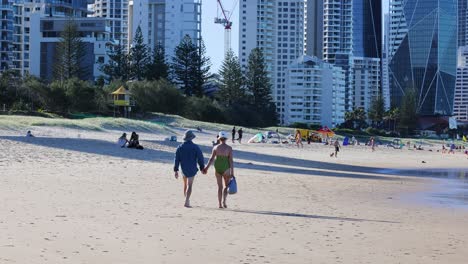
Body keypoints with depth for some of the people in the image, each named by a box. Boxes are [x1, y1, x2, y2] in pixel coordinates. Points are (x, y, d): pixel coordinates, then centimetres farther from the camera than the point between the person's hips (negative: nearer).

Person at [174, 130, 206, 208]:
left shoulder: (180, 147, -3)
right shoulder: (195, 147, -10)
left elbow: (176, 159, -3)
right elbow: (200, 158, -8)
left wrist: (176, 170, 0)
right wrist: (202, 168, 5)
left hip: (183, 169, 3)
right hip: (192, 169, -3)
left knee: (185, 184, 23)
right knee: (189, 185, -3)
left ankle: (186, 198, 30)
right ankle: (186, 202, -13)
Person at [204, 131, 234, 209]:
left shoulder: (216, 147, -1)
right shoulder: (229, 148, -7)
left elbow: (211, 159, -7)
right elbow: (231, 160, -10)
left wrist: (206, 168, -5)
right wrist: (232, 172, -8)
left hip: (217, 168, 2)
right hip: (226, 168, -2)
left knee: (220, 186, 13)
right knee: (226, 186, 13)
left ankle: (220, 204, 11)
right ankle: (224, 200, -9)